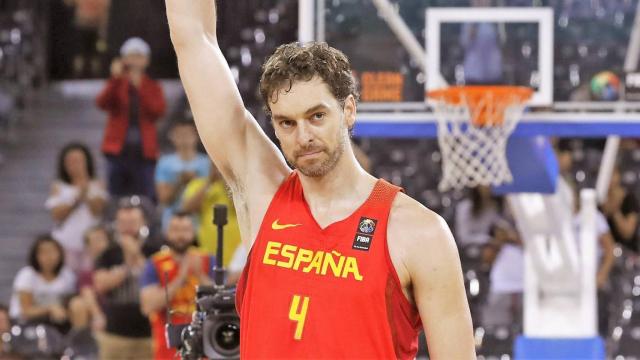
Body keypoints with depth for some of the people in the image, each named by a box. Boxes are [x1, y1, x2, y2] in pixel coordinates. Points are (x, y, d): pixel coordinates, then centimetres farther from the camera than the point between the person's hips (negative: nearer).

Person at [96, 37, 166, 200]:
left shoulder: (153, 87, 11)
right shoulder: (117, 84, 11)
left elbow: (158, 111, -8)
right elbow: (102, 103, -8)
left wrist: (140, 87, -14)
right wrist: (115, 78, -19)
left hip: (144, 152, 0)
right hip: (118, 150, 0)